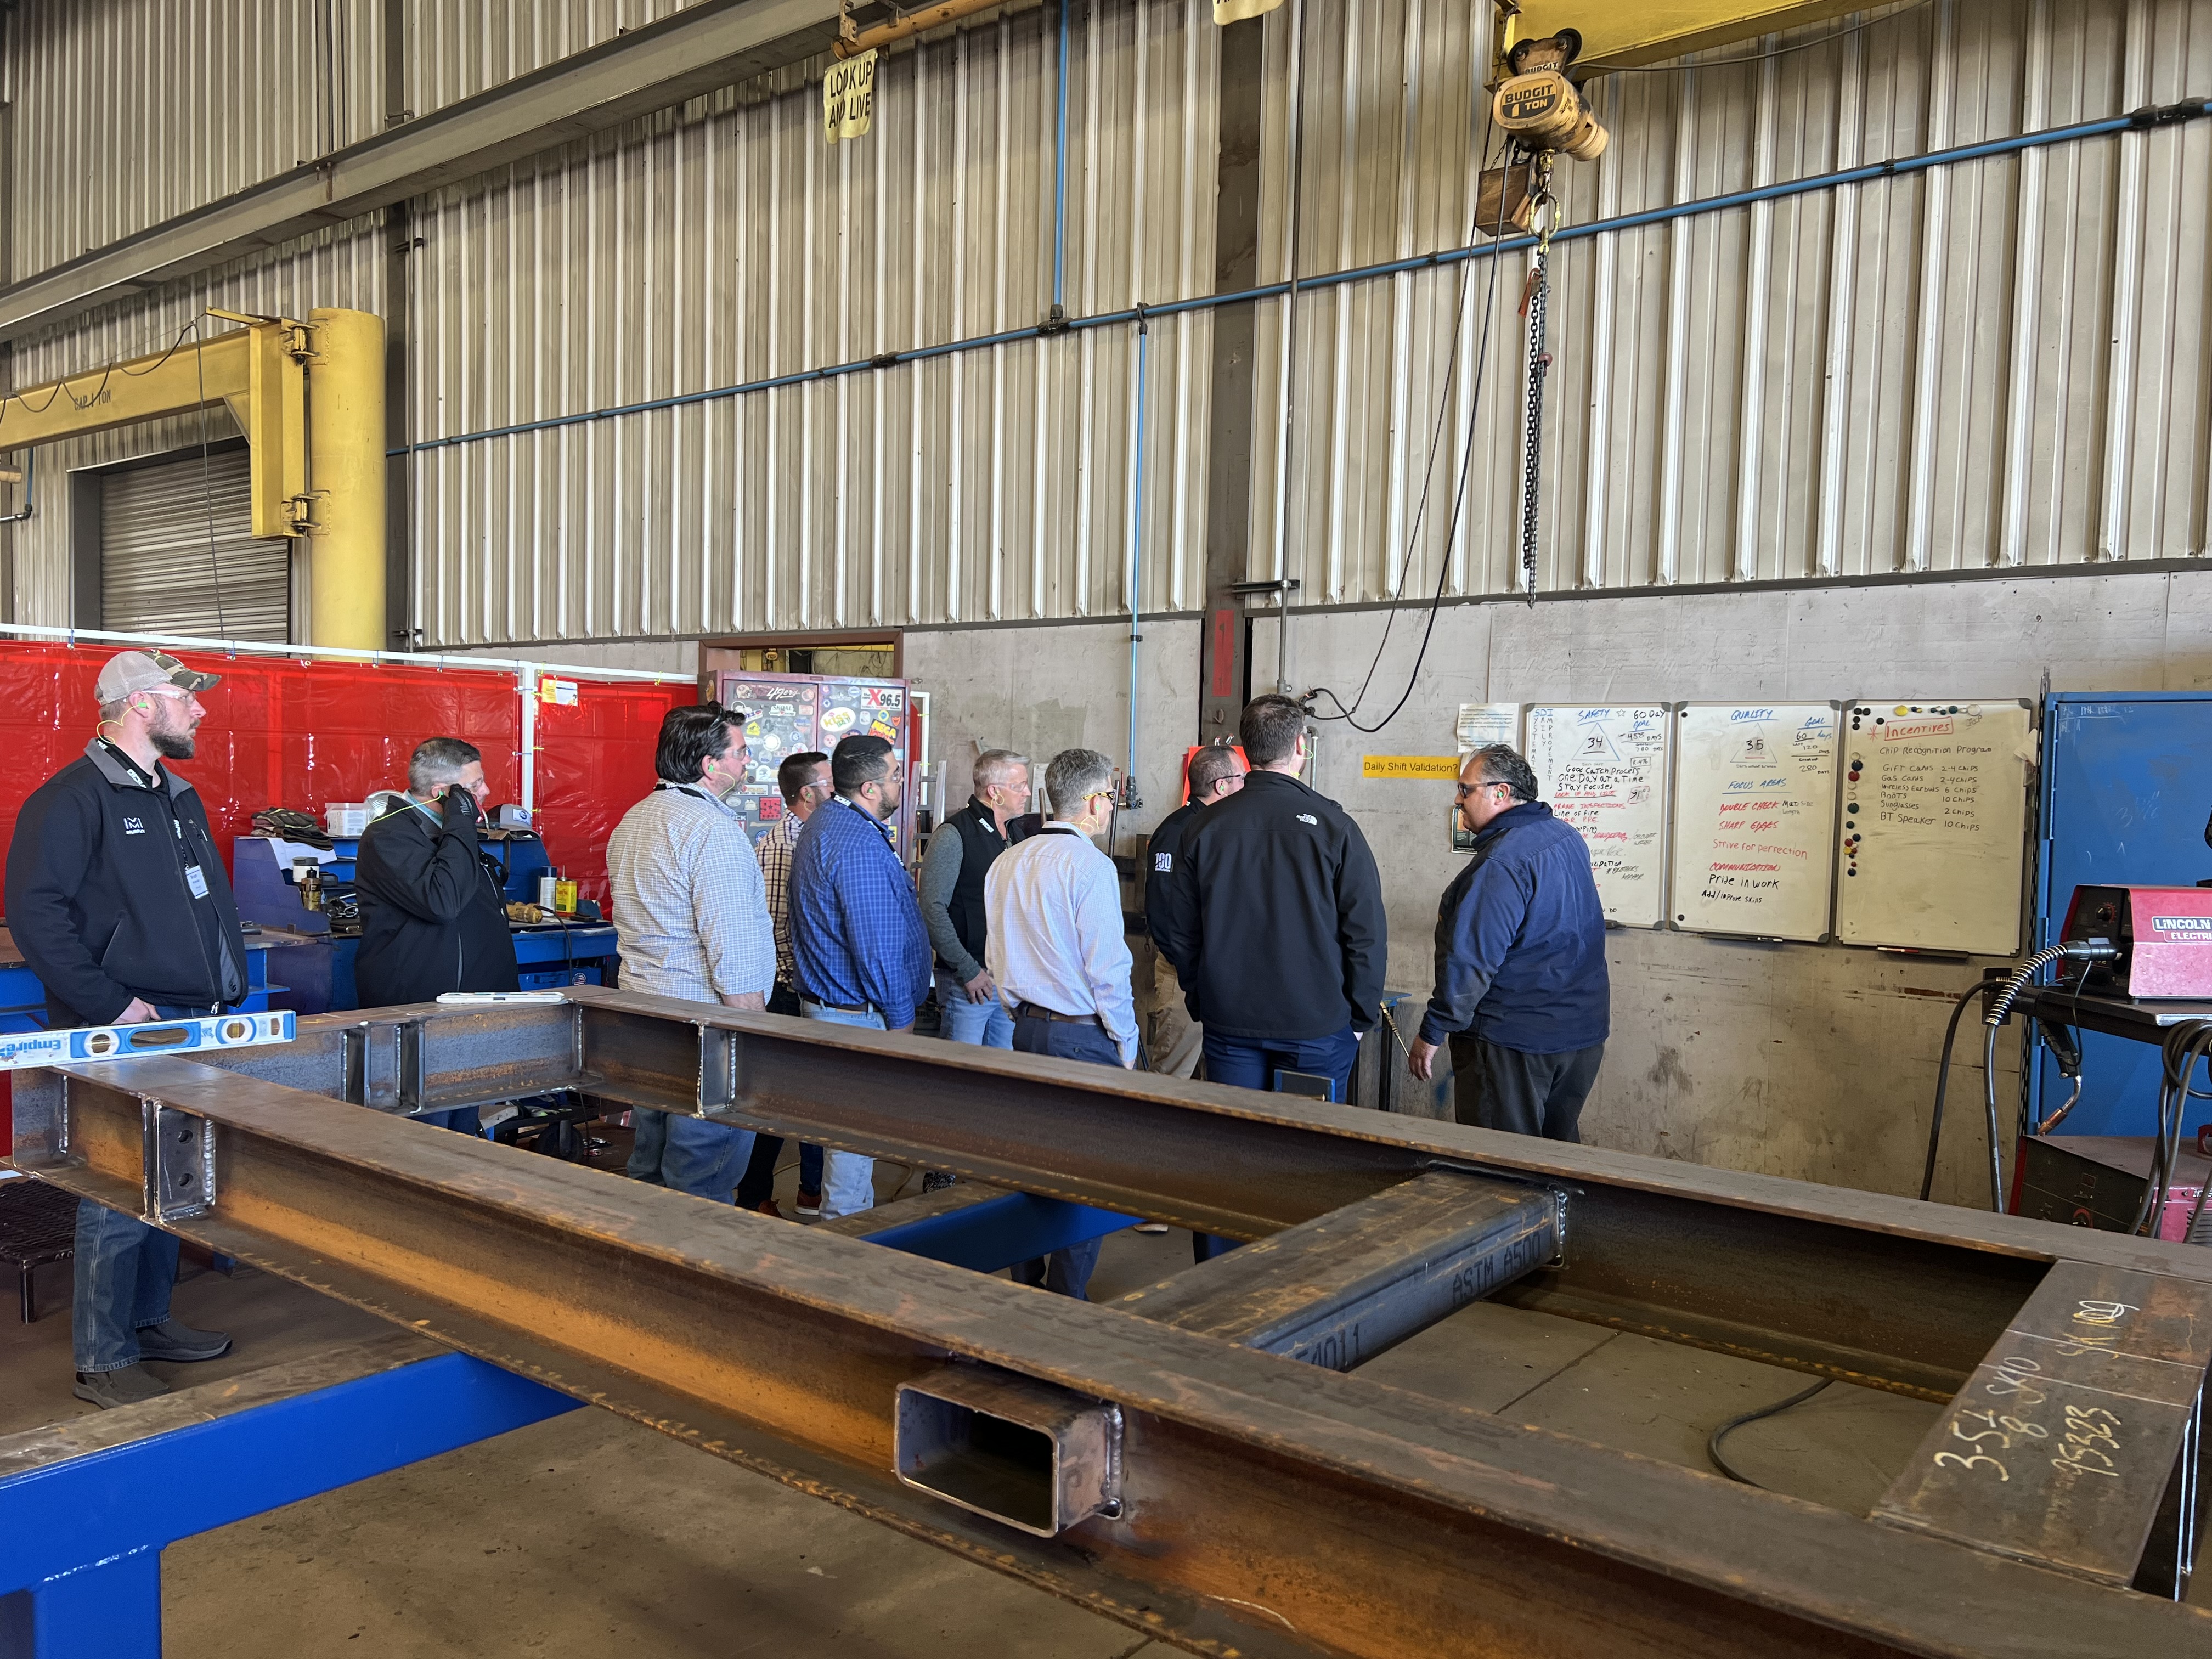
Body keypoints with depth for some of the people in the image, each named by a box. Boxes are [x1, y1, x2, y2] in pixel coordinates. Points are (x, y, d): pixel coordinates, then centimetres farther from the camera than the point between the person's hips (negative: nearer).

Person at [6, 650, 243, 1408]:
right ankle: (104, 1362, 9)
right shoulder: (72, 798, -12)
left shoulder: (180, 797, 16)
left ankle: (148, 1319, 32)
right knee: (119, 1200, -2)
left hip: (190, 1029, 9)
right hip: (120, 1036, -9)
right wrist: (112, 1004, -20)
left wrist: (224, 989, 13)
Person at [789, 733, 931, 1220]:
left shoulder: (824, 824, 12)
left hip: (827, 1002, 11)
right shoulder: (859, 844, -23)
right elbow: (877, 943, -24)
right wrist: (900, 1018, -14)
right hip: (859, 1014, -11)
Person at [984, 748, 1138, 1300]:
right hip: (1082, 1033, -8)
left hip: (1026, 1026, 8)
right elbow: (1108, 966, -15)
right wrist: (1126, 1042, -4)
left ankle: (1026, 1283, 25)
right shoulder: (1090, 865, -15)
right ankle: (1066, 1300, 4)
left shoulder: (1007, 862, 8)